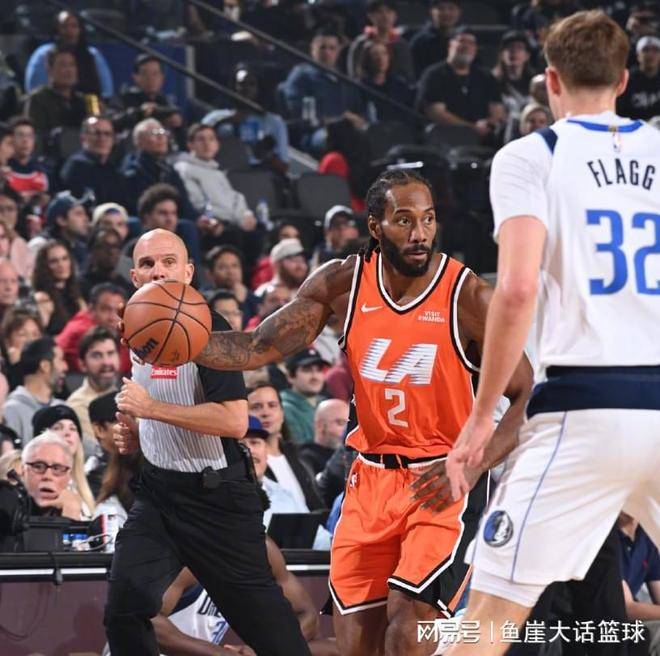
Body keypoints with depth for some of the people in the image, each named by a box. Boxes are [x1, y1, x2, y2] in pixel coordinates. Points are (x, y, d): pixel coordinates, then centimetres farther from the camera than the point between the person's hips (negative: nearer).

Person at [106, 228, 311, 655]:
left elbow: (234, 421, -26)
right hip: (159, 488, 7)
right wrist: (137, 435, 7)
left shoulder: (208, 329, -16)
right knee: (124, 609, -9)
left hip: (217, 495, -7)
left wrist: (151, 408, -23)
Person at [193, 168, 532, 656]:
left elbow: (528, 397, -13)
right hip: (372, 475, 4)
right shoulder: (342, 284, -3)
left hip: (445, 484, -4)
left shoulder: (469, 297, -15)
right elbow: (257, 349, 0)